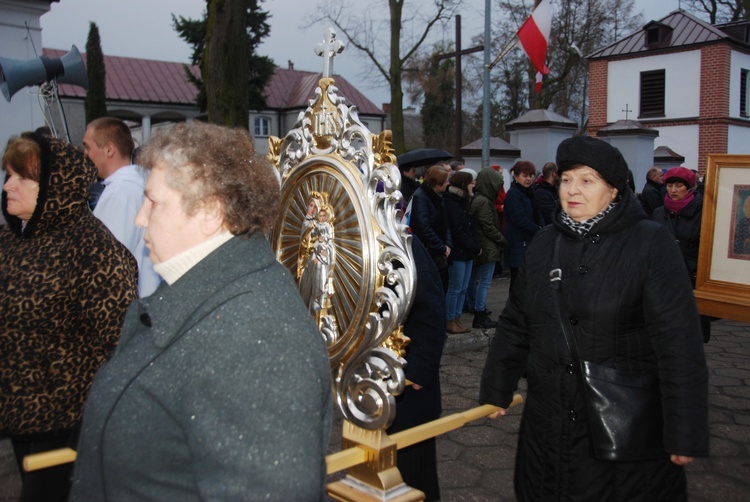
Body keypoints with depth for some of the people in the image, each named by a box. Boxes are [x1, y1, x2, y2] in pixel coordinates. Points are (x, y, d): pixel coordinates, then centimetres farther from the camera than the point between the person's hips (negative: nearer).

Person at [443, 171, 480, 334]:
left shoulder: (463, 202, 16)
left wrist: (476, 245, -1)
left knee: (463, 288, 11)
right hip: (457, 253, -9)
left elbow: (471, 227, 13)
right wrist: (475, 247, -11)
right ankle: (450, 321, 7)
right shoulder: (451, 204, -13)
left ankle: (457, 319, 19)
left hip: (468, 253, 9)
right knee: (455, 289, -2)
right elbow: (457, 231, -17)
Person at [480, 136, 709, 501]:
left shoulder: (650, 244, -12)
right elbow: (515, 322, 9)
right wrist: (496, 390, 10)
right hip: (547, 422, 5)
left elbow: (678, 341, -15)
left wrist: (685, 433, -16)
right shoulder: (545, 242, 3)